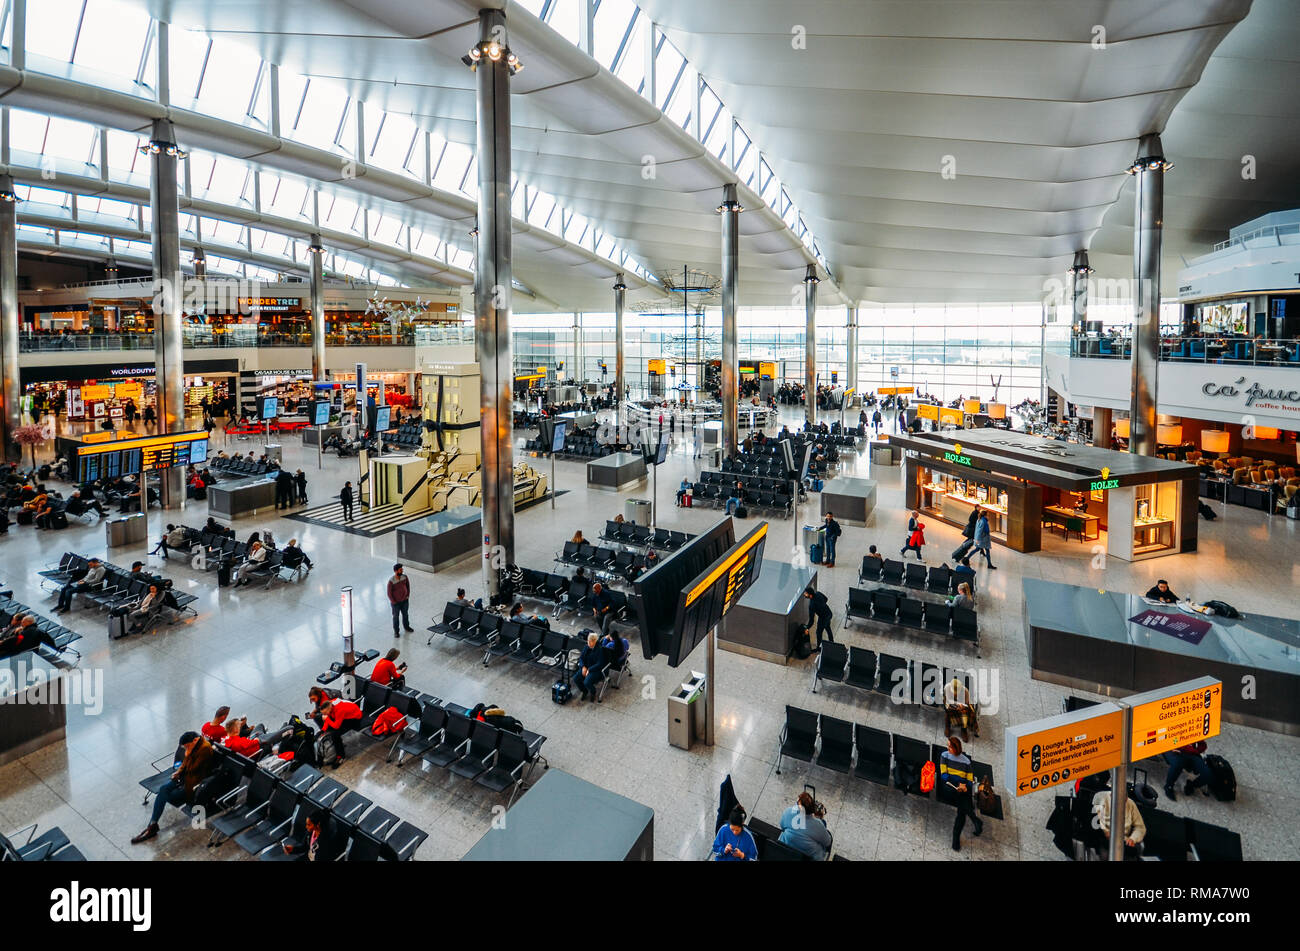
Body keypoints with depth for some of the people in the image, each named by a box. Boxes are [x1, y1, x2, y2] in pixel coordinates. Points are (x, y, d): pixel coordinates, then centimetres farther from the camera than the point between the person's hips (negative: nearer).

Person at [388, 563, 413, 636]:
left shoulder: (404, 576, -13)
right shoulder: (391, 581, -26)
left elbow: (408, 586, 5)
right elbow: (389, 593, -17)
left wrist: (408, 595, 4)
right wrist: (394, 602, -13)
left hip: (405, 600, 5)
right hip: (396, 602, -4)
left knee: (405, 614, 22)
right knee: (395, 616, 14)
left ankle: (406, 627, 45)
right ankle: (396, 631, 32)